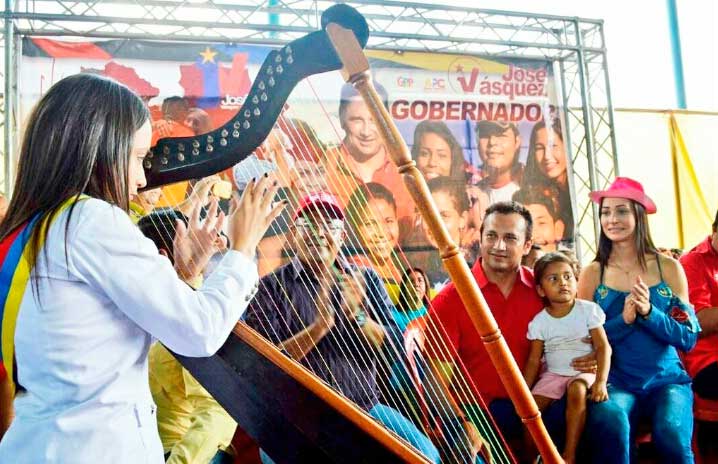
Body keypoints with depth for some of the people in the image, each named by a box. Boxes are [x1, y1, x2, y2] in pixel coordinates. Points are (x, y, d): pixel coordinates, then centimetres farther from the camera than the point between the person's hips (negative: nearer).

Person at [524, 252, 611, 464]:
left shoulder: (588, 310, -6)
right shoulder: (539, 321, -1)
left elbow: (603, 347, -10)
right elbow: (533, 361, 2)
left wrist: (600, 381, -23)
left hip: (584, 370, -3)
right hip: (553, 374, 3)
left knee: (577, 391, -35)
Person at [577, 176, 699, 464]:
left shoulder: (669, 268, 3)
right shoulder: (593, 273, 2)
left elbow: (689, 338, 1)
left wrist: (648, 312, -16)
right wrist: (624, 319, -16)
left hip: (667, 379, 1)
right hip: (615, 382, -1)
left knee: (671, 434, -28)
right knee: (611, 425, -32)